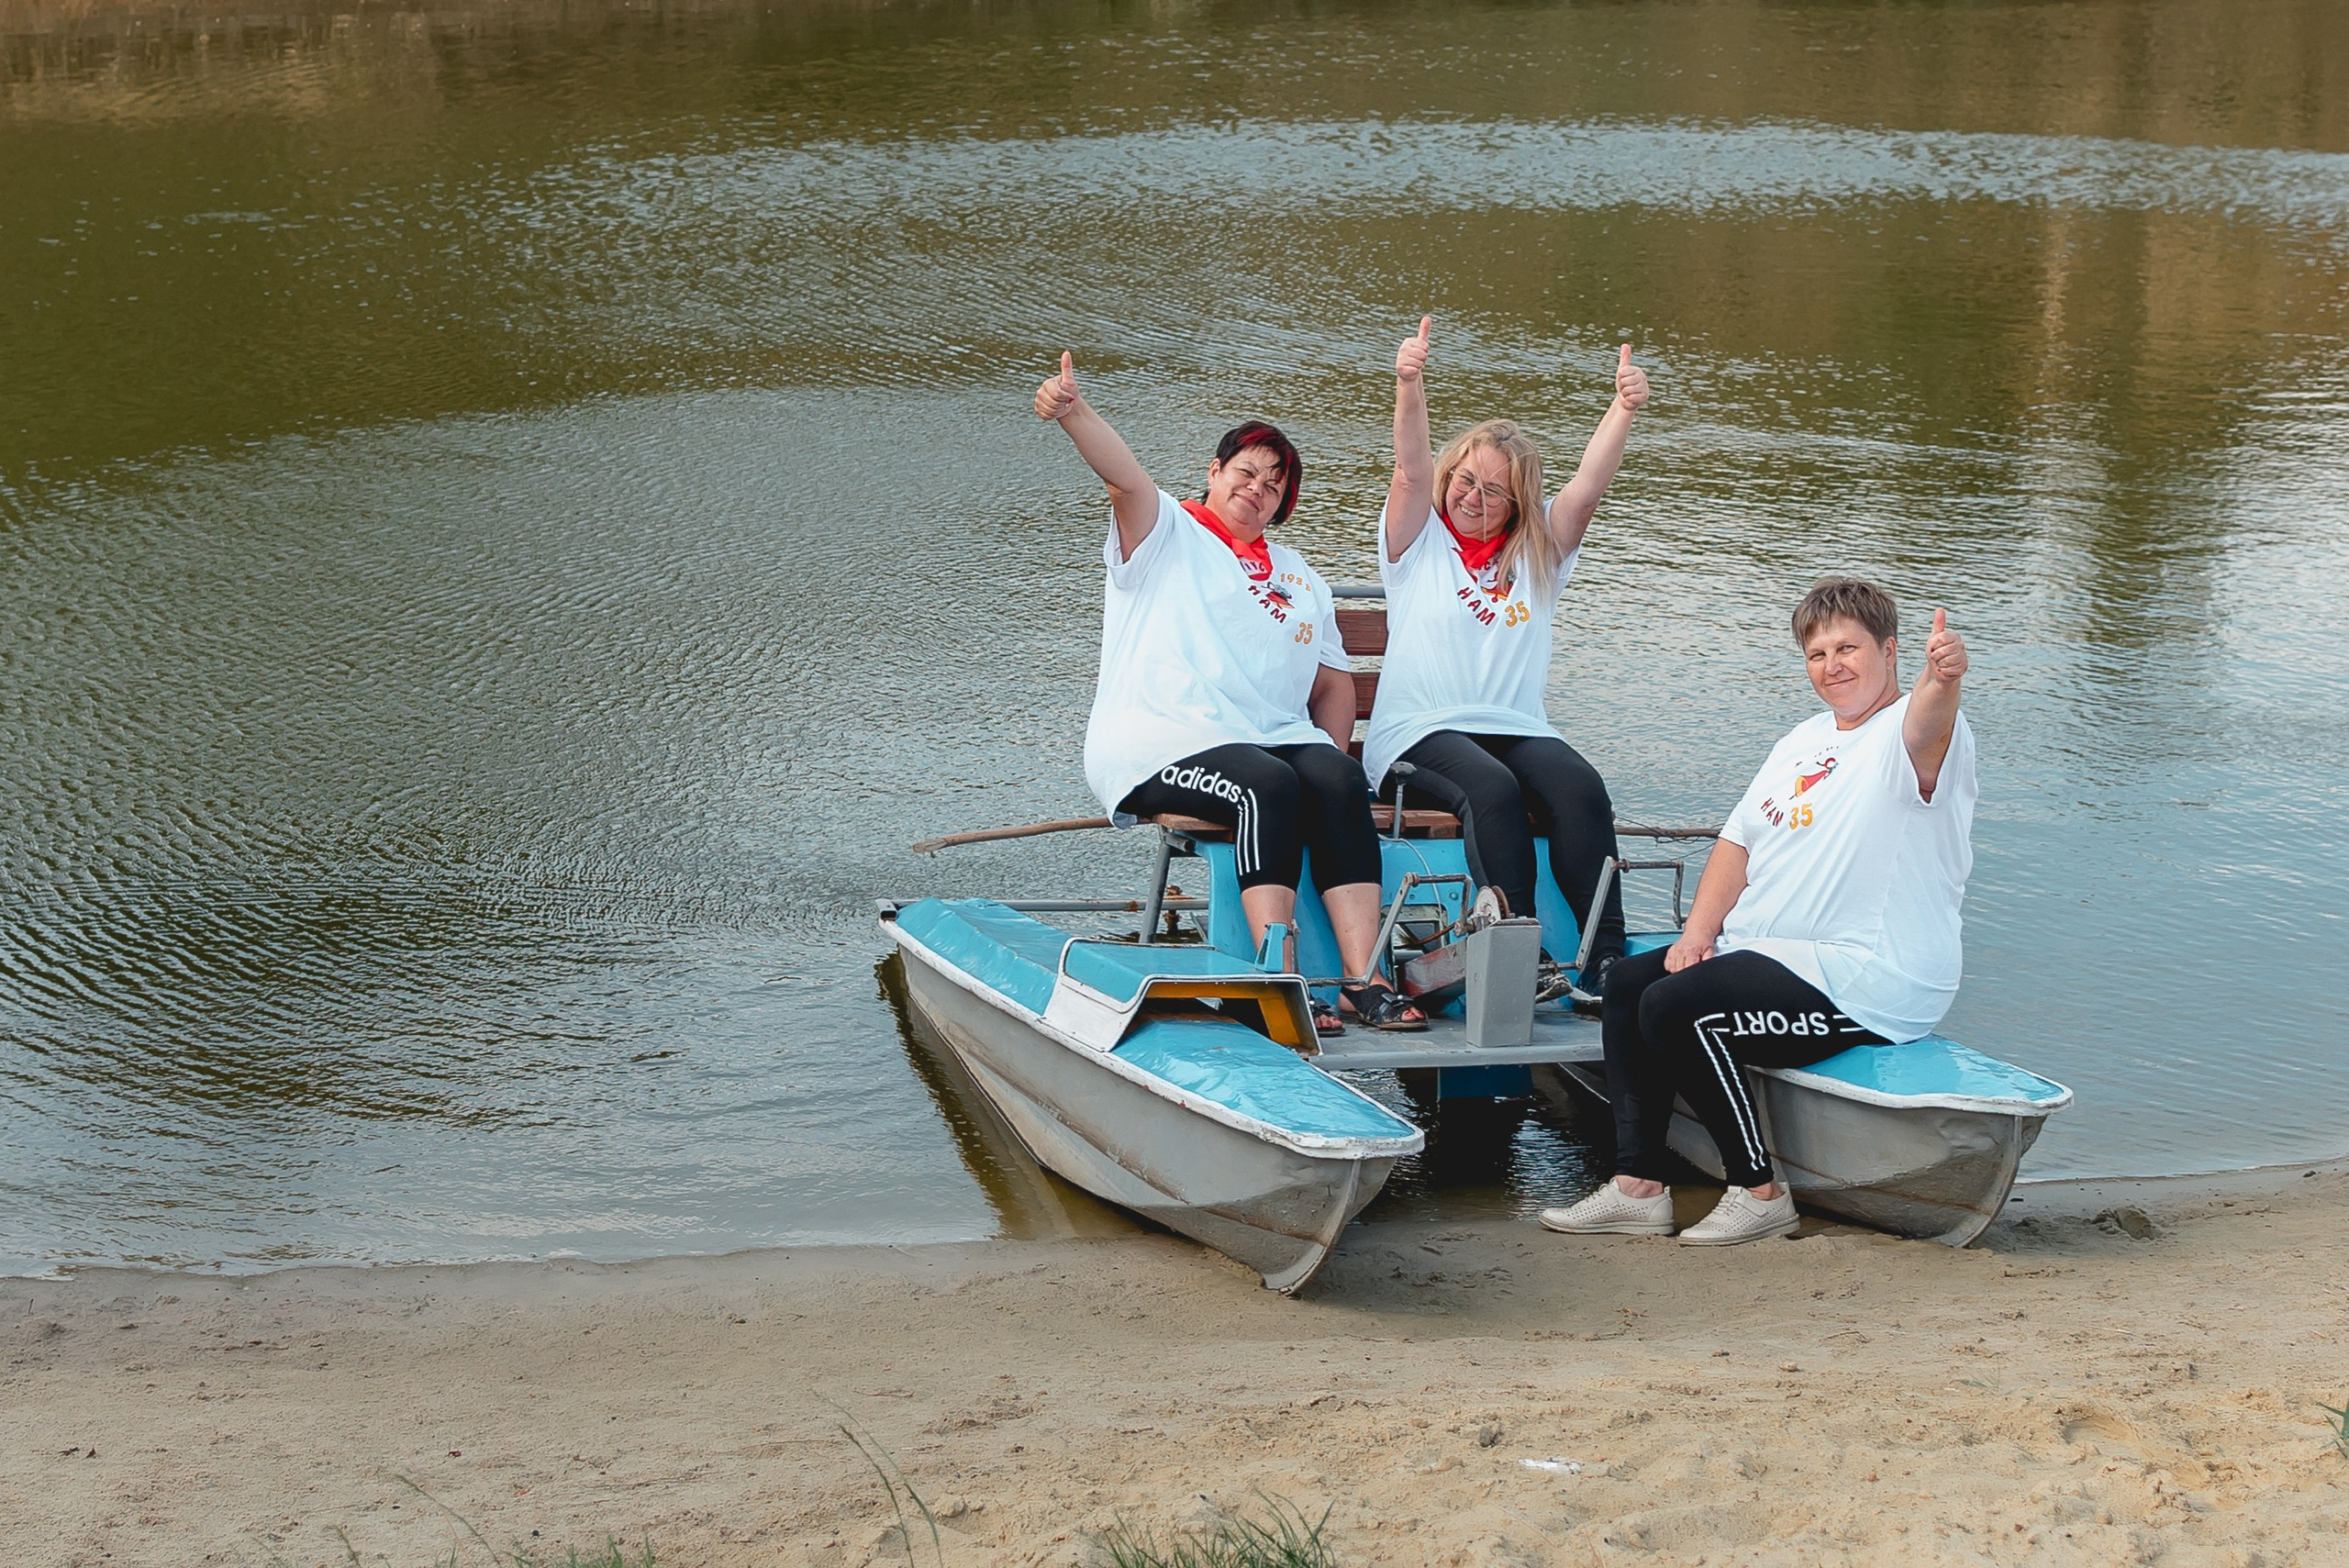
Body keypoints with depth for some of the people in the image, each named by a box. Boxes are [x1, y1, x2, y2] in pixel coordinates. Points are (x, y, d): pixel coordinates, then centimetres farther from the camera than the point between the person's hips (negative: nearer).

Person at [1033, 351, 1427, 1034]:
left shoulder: (1300, 578, 29)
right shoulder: (1167, 534, 12)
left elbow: (1335, 684, 27)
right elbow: (1124, 475, -9)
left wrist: (1330, 752, 6)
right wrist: (1073, 412, -29)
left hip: (1278, 738, 5)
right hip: (1162, 742, -5)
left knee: (1339, 779, -27)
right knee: (1269, 784, -34)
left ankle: (1363, 979, -36)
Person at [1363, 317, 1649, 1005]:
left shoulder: (1539, 552, 17)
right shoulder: (1420, 541, 11)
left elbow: (1588, 485, 1)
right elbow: (1411, 470, -8)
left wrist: (1624, 410, -17)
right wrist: (1409, 387, -27)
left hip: (1517, 727, 3)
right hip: (1421, 730, -3)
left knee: (1580, 788, -28)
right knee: (1492, 790, -35)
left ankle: (1606, 961, -34)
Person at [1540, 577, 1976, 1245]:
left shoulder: (1904, 736, -11)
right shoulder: (1805, 740, 18)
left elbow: (1925, 732, -37)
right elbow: (1740, 839, 17)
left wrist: (1942, 678, -61)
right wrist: (1699, 930, 1)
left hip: (1867, 983, -10)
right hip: (1769, 956, 10)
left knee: (1675, 1006, -24)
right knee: (1628, 983, 7)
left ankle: (1759, 1192, -12)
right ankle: (1640, 1187, 3)